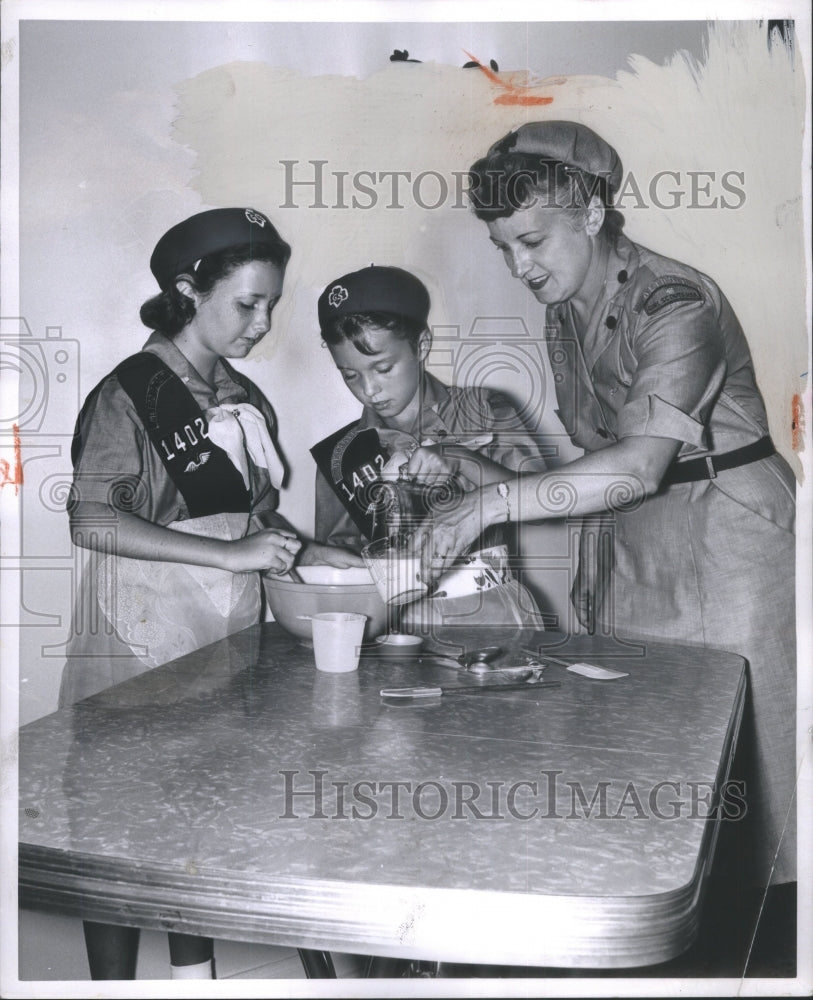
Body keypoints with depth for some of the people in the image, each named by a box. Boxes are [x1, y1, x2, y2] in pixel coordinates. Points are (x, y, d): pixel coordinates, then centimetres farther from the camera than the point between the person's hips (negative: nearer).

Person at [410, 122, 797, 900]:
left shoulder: (675, 303, -21)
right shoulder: (562, 315, 4)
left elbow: (641, 464, -34)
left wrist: (490, 503, -39)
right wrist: (595, 554, 8)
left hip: (727, 524, -7)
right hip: (635, 537, 7)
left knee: (737, 744, -1)